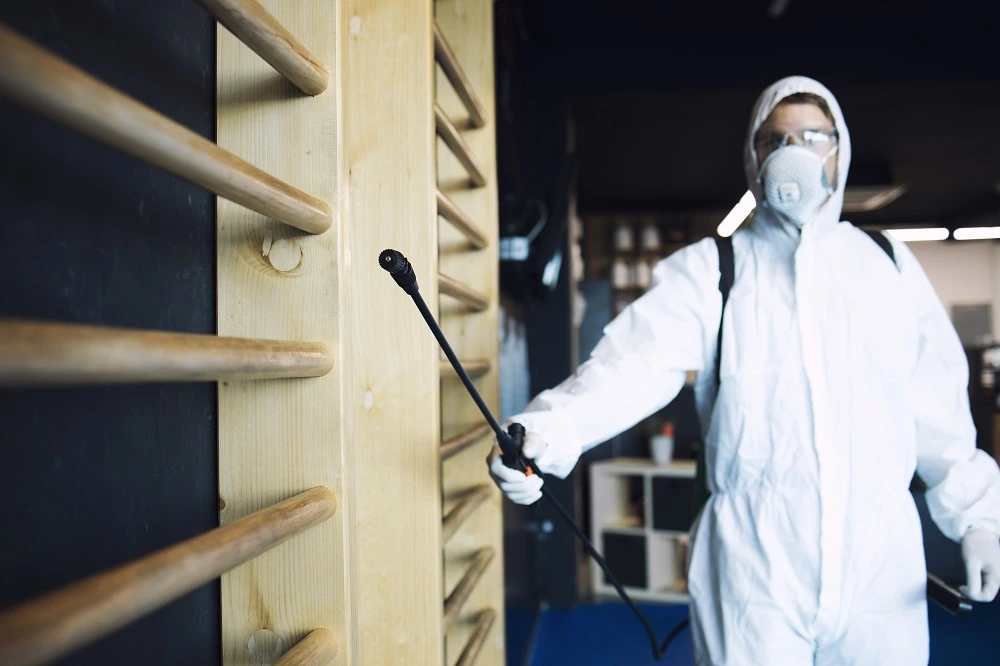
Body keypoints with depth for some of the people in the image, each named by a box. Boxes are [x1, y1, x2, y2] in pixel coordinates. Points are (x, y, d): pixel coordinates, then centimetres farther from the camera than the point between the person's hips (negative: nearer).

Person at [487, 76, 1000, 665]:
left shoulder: (890, 265, 9)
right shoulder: (708, 270, -1)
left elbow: (936, 405, 11)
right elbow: (636, 362, -17)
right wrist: (547, 430, -33)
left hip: (883, 562, 3)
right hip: (753, 566, -2)